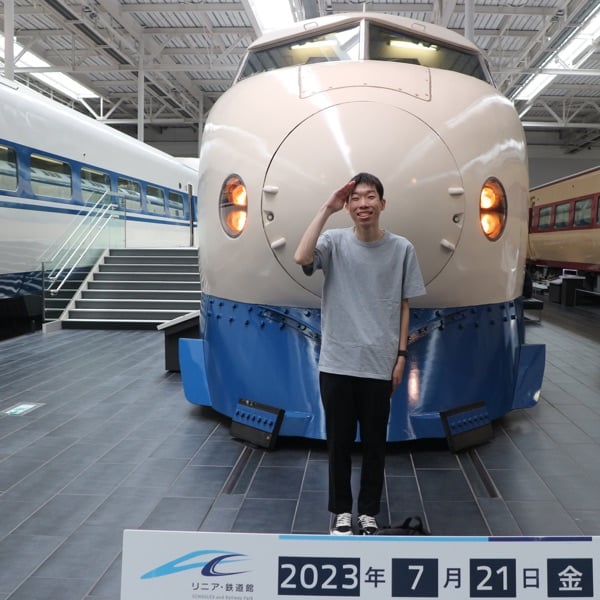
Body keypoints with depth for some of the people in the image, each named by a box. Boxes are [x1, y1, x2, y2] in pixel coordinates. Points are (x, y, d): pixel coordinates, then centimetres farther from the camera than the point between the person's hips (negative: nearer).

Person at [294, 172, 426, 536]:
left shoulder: (402, 249, 0)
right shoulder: (334, 242, -3)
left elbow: (404, 306, 5)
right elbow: (301, 258, -24)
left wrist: (401, 356, 2)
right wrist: (326, 210, -19)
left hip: (380, 365, 1)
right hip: (336, 363, 0)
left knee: (374, 442, 12)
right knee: (339, 441, 11)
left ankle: (369, 512, 30)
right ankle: (342, 511, 29)